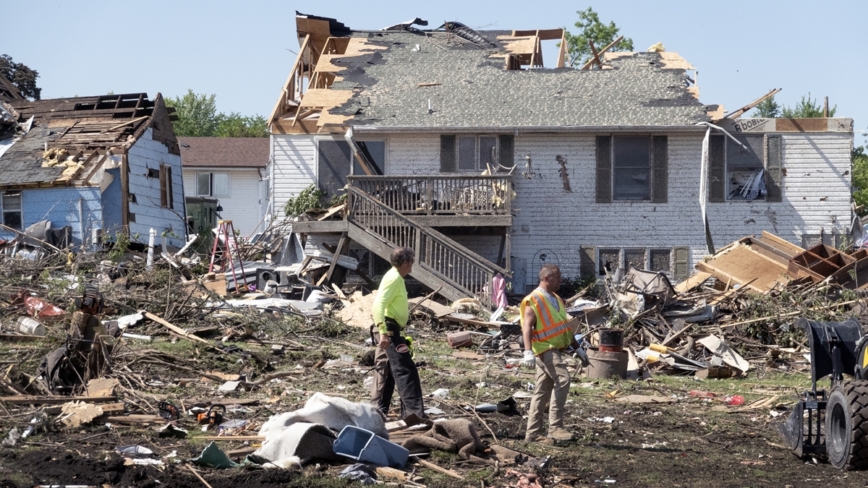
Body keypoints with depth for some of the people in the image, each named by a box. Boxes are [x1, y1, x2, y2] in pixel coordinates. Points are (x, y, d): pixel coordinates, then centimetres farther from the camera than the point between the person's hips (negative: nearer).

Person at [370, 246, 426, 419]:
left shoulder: (395, 277, 15)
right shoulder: (394, 279, -16)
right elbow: (378, 305, -26)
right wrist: (383, 332, -32)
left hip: (390, 329, 11)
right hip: (390, 329, -11)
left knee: (385, 369, 15)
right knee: (406, 370, -12)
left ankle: (378, 409, 22)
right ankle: (414, 412, -16)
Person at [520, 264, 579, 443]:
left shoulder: (556, 299, 19)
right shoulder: (533, 300, -8)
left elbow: (564, 326, 27)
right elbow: (527, 327, -18)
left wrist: (577, 347, 25)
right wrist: (528, 351, -29)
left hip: (556, 350, 9)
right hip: (546, 349, -9)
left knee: (542, 391, 9)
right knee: (562, 380, -22)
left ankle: (532, 433, 13)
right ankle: (555, 427, -23)